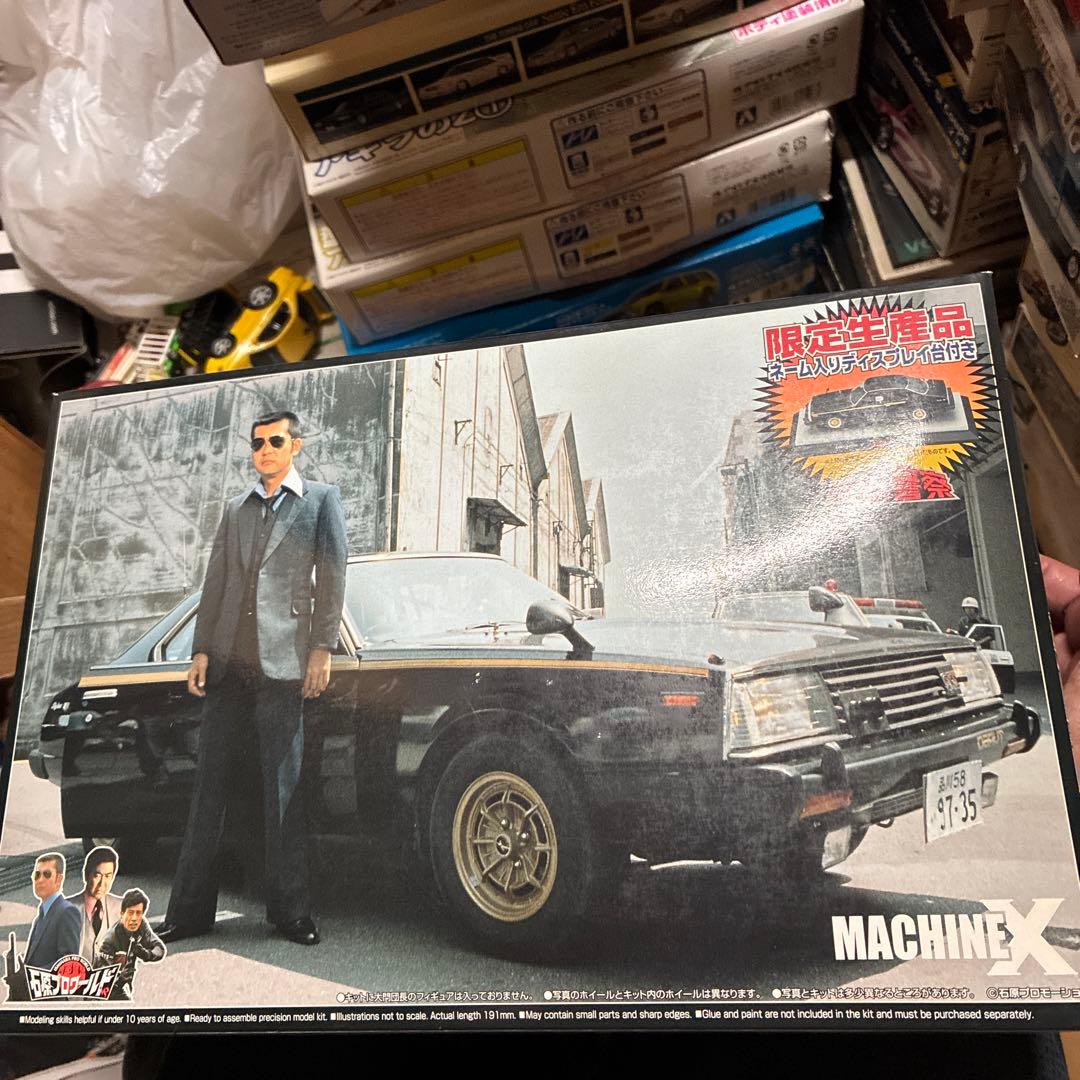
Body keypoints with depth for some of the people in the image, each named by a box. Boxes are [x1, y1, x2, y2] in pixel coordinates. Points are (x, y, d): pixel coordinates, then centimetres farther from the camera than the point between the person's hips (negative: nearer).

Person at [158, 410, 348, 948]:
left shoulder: (321, 499, 6)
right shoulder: (236, 508, 18)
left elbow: (331, 576, -1)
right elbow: (215, 583, 15)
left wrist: (322, 648, -8)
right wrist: (201, 650, 6)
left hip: (281, 663, -4)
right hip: (228, 663, 4)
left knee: (283, 789, 0)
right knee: (209, 784, 7)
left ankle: (289, 909, 9)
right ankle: (191, 907, 16)